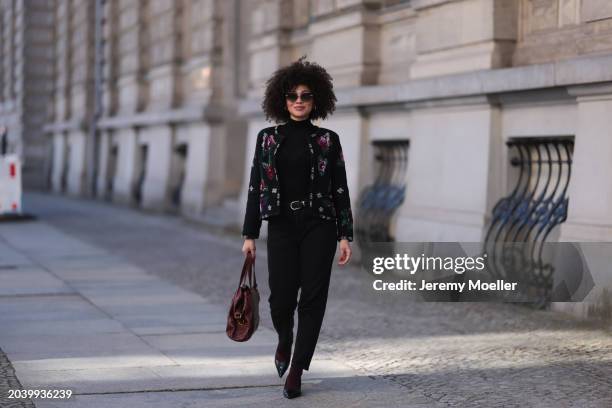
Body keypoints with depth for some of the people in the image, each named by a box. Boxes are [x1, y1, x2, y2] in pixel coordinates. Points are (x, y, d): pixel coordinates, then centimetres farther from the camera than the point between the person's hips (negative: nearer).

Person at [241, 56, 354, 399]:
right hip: (282, 226, 1)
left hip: (319, 227, -1)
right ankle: (285, 340, 32)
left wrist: (345, 235, -3)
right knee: (281, 298, -3)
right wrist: (250, 235, 2)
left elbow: (340, 190, 3)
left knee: (312, 298, -4)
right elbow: (256, 187, 6)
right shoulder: (268, 138, 6)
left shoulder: (328, 140, 3)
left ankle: (296, 372, 6)